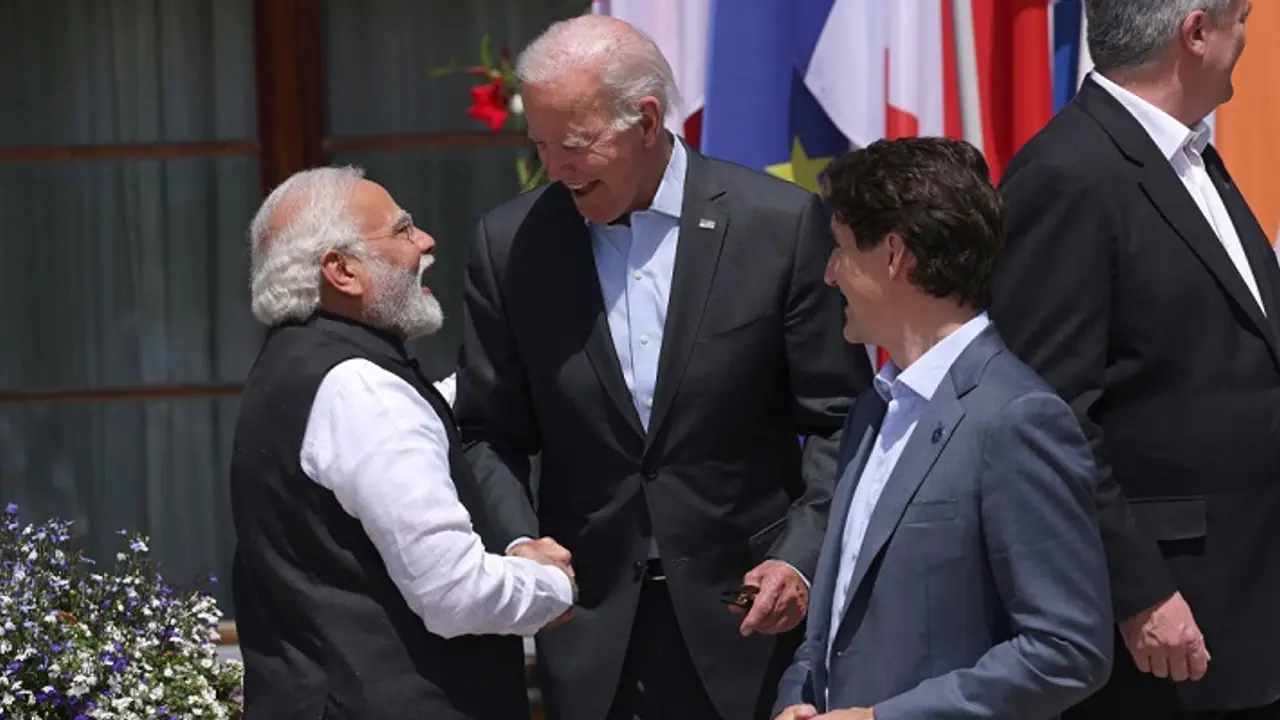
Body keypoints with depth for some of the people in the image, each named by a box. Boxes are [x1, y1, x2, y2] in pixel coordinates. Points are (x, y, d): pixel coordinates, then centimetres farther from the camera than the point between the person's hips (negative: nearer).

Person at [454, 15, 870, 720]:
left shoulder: (782, 224, -6)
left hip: (745, 607, -2)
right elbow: (490, 432, 7)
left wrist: (801, 557, -14)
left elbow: (838, 421, -2)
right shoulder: (511, 244, 1)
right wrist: (518, 545, -10)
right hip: (589, 626, 2)